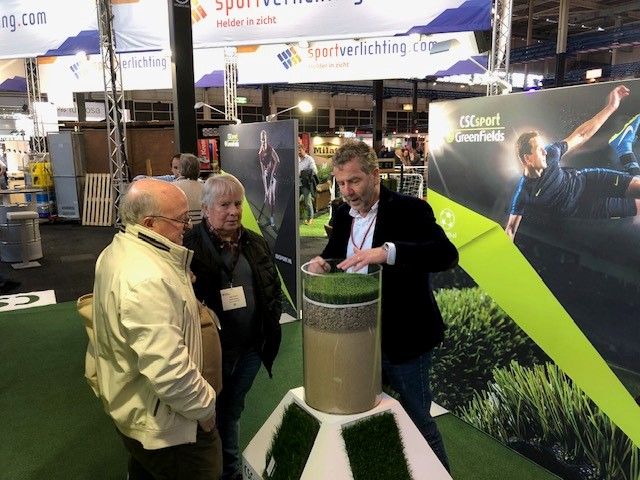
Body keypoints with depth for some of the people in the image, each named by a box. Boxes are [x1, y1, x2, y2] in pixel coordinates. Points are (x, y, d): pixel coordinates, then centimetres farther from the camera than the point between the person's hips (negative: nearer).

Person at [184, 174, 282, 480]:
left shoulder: (255, 244, 6)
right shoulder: (190, 246, -14)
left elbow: (274, 287, 14)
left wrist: (272, 320, 5)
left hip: (251, 347, 5)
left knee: (232, 412, 22)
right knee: (210, 415, 15)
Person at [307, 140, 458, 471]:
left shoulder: (410, 210, -16)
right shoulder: (343, 214, 3)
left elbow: (447, 254, -28)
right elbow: (334, 255, 14)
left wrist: (387, 251, -41)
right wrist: (321, 262, -11)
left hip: (404, 339, -5)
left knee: (418, 419, 11)